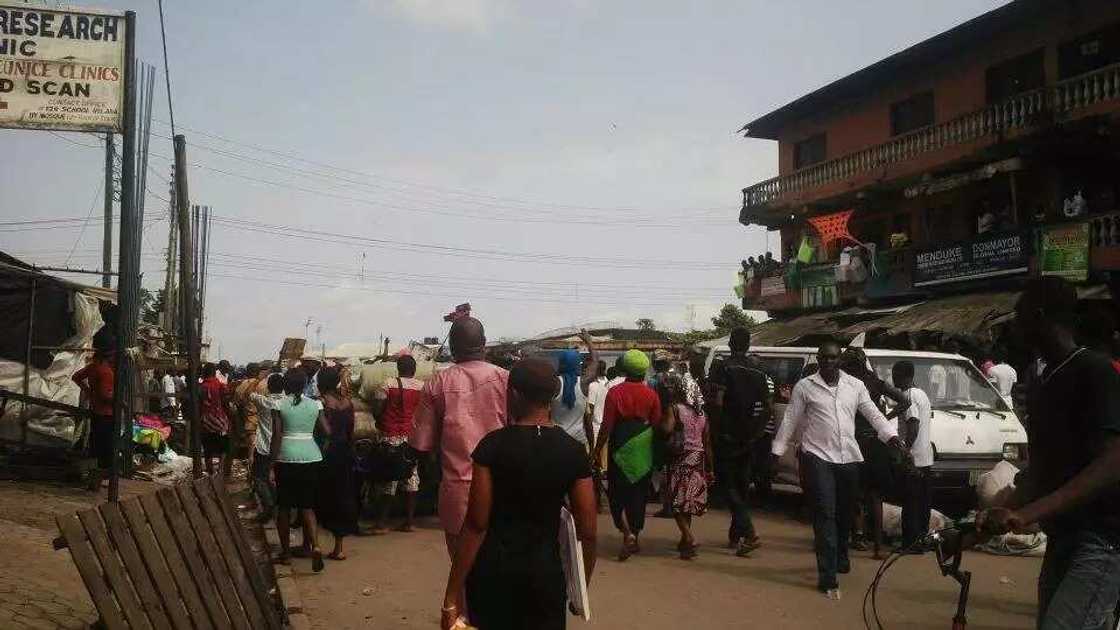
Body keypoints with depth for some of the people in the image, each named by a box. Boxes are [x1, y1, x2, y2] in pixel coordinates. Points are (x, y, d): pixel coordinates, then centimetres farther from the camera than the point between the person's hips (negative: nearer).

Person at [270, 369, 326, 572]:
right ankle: (314, 546, -10)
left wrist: (272, 466, -4)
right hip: (311, 457, 2)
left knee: (284, 507, 12)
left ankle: (286, 551, 18)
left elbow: (277, 437, -7)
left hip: (286, 458, -2)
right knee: (307, 506, 9)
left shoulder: (279, 405, -4)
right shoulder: (315, 404, 2)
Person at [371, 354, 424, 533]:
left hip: (390, 438, -2)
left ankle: (381, 523, 4)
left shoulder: (387, 385, -7)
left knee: (388, 479, 3)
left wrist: (382, 424, 11)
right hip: (413, 438, 2)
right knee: (411, 478, 10)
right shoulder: (423, 387, 0)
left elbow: (376, 411, -8)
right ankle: (408, 522, 12)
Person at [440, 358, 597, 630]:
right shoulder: (573, 451, -5)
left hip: (492, 570, -1)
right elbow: (587, 532, -3)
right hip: (545, 571, 1)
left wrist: (452, 595, -8)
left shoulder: (492, 445, -10)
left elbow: (476, 525, -12)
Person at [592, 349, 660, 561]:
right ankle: (635, 539, 19)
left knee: (617, 495, 5)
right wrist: (656, 450, 15)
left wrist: (597, 451, -2)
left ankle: (628, 534, -12)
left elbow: (606, 426, -11)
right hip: (644, 452, 3)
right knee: (638, 495, 12)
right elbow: (657, 424, 1)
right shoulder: (651, 395, -2)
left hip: (621, 449, -3)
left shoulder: (615, 392, -11)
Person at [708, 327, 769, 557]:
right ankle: (735, 535, 23)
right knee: (741, 485, 16)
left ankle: (750, 534, -17)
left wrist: (717, 425, -6)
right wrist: (757, 430, 16)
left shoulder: (723, 367, -9)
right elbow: (768, 406, 9)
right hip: (749, 439, 6)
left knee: (729, 486, -3)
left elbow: (717, 402, -19)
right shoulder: (758, 371, 8)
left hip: (727, 436, -6)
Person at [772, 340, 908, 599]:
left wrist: (891, 435, -9)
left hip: (849, 458, 4)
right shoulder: (805, 386, 0)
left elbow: (874, 414, 7)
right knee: (825, 515, -9)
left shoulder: (856, 386, 8)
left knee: (845, 514, 16)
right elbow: (790, 421, 3)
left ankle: (840, 559, 40)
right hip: (818, 457, -4)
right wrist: (777, 450, 1)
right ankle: (828, 577, -10)